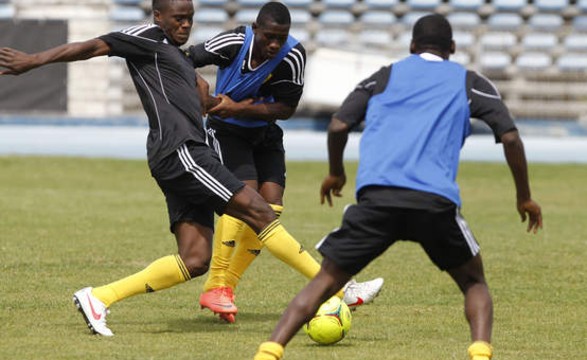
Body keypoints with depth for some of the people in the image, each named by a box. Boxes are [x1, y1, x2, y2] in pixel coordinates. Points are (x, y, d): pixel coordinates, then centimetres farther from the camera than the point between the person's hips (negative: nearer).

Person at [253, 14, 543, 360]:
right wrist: (524, 198, 21)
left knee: (326, 280, 9)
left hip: (377, 198, 1)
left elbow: (338, 126, 13)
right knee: (474, 282, 20)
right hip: (436, 200, -1)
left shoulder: (384, 77, 23)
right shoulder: (470, 83, 20)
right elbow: (510, 137, 10)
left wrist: (336, 173, 31)